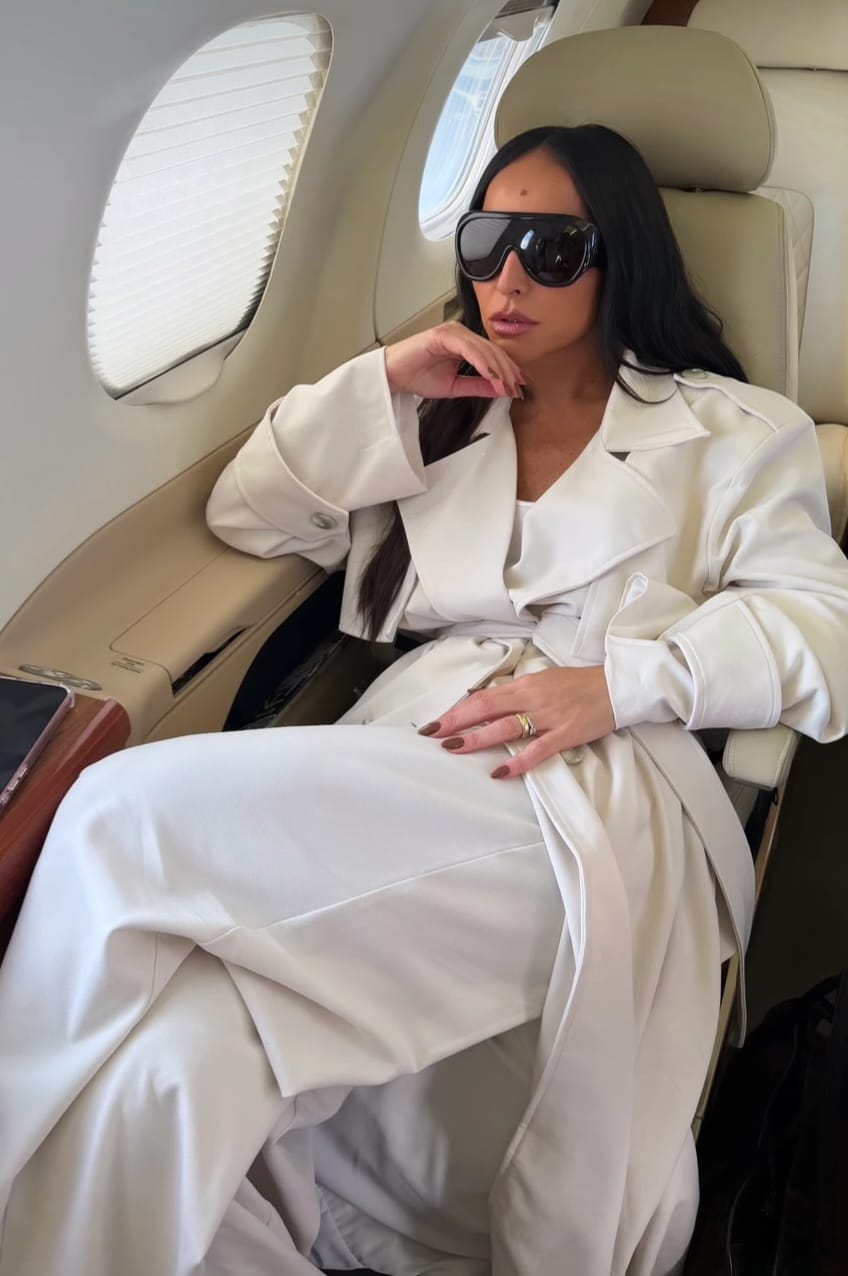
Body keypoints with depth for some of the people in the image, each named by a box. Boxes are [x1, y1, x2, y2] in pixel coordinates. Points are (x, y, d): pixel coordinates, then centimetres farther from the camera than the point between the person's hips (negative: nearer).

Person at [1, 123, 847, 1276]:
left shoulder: (727, 429, 19)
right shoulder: (437, 417, 30)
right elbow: (247, 515, 24)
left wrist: (617, 682, -12)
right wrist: (383, 382, 12)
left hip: (595, 791, -3)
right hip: (414, 746, 4)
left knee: (132, 818, -28)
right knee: (168, 1068, -31)